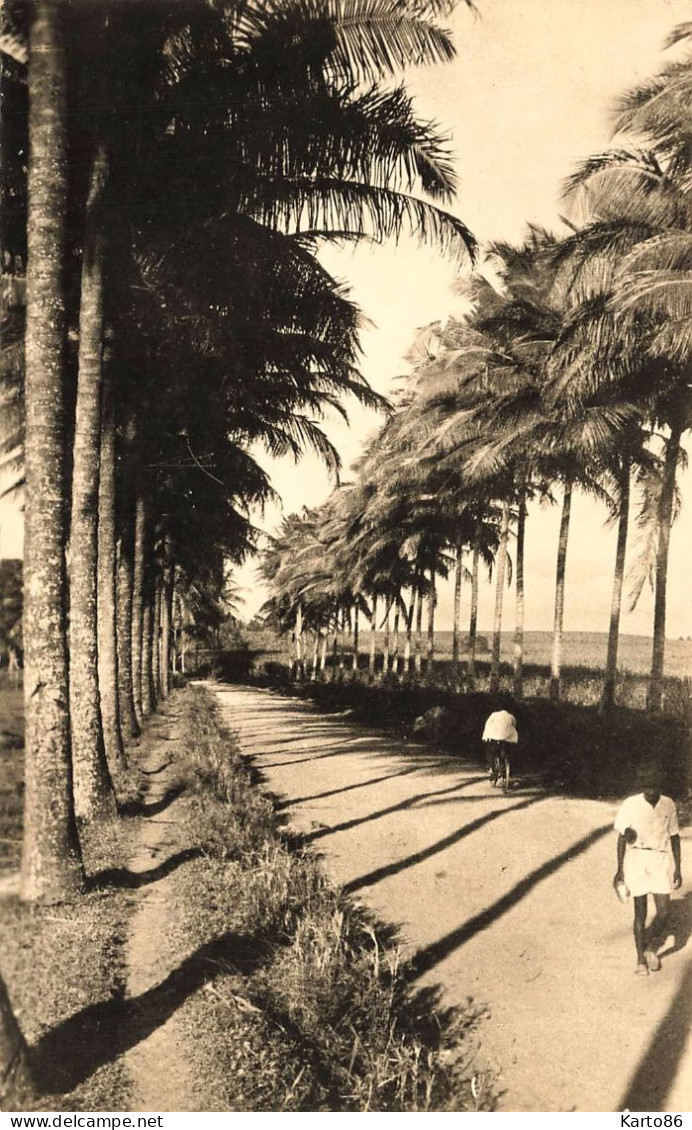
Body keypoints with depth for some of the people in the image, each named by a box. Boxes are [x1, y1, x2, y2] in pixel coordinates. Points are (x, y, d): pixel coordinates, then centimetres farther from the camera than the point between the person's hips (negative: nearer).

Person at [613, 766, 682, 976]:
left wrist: (678, 868, 8)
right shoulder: (630, 805, -7)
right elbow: (622, 838, -1)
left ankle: (651, 947, 23)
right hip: (636, 860, -2)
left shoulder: (668, 805, 1)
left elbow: (674, 837, 10)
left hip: (660, 862, 2)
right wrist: (620, 869, 0)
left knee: (664, 912, -5)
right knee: (640, 912, 3)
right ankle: (641, 958, 20)